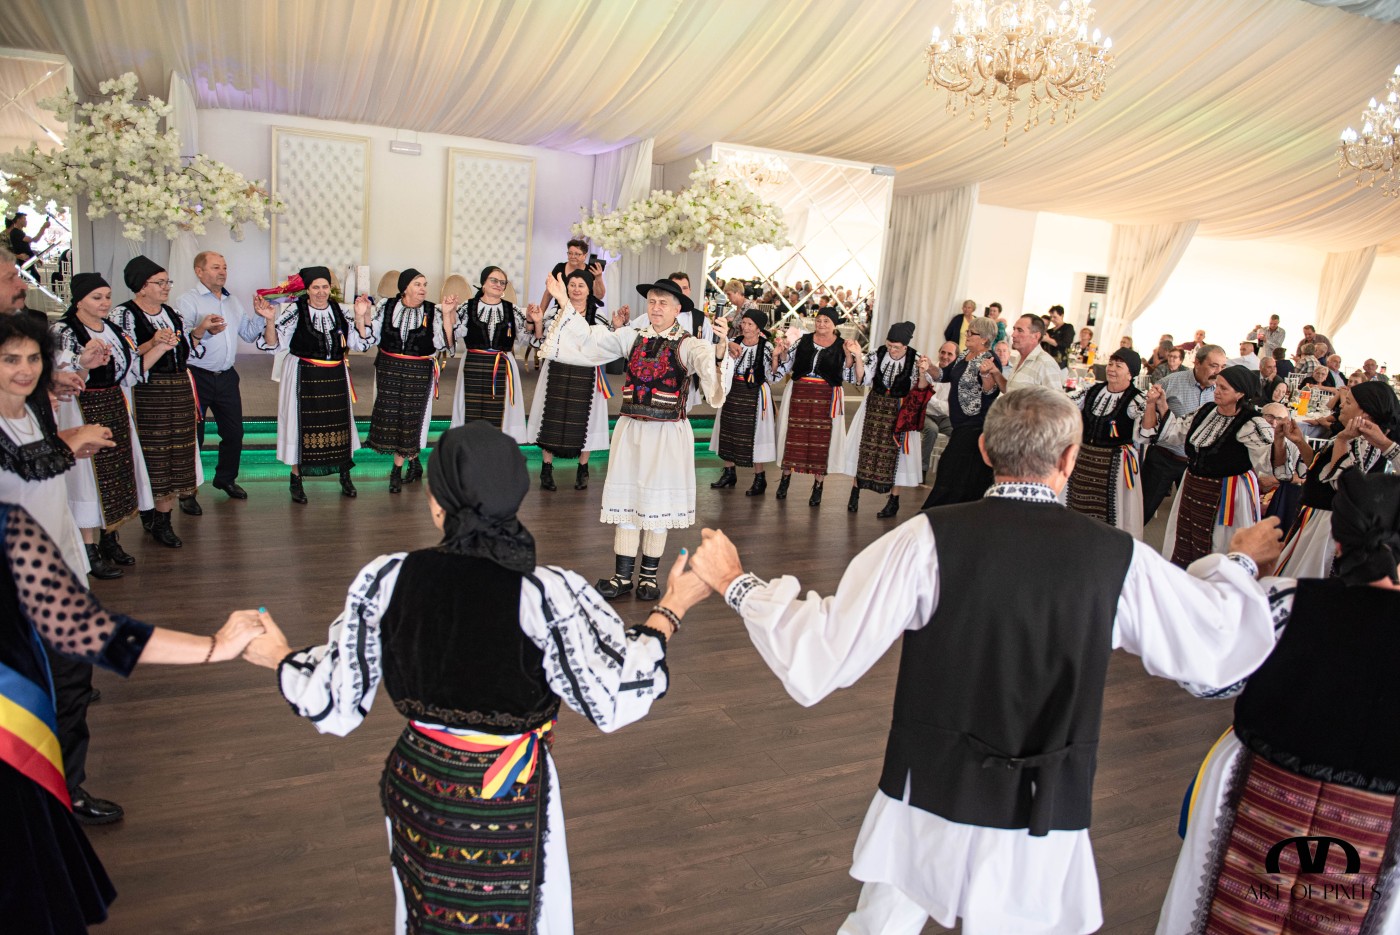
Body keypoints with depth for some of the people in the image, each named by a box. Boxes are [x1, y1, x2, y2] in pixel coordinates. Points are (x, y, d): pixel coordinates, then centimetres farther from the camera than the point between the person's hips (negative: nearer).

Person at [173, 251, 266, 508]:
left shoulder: (233, 301, 13)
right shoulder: (187, 301, -8)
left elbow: (249, 334, 14)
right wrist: (201, 330, -40)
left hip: (226, 377, 6)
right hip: (197, 378, -6)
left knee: (234, 431, 13)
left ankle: (226, 478, 33)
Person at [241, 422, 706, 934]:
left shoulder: (385, 580, -15)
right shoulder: (548, 593, -25)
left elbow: (336, 705, -4)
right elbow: (614, 701, -19)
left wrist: (282, 660, 16)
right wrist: (670, 611, -9)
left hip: (416, 791, 3)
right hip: (510, 805, -3)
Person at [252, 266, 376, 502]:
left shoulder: (338, 310, 4)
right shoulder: (295, 311, -8)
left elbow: (360, 341, 3)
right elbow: (273, 344, -10)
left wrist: (361, 317, -8)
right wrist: (270, 320, -27)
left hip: (335, 377, 4)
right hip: (304, 378, -3)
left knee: (338, 423, 9)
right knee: (301, 423, 2)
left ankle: (345, 476, 24)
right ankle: (296, 479, 17)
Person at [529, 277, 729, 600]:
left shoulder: (688, 345, -6)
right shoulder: (633, 338, 7)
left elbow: (709, 362, -25)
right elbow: (588, 340, 7)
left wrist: (721, 346, -46)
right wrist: (564, 302, 1)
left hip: (667, 434, -4)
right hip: (630, 430, 4)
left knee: (658, 504, 7)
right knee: (626, 501, 8)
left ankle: (649, 577, 21)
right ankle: (622, 576, 19)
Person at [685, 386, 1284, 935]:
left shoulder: (929, 538, -18)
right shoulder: (1121, 558, -12)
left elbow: (820, 656, -17)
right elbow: (1219, 644, 5)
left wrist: (738, 584, -4)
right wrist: (1240, 563, 25)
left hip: (928, 797, -1)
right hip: (1044, 821, 2)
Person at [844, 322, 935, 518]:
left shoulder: (915, 360, -9)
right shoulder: (877, 355, -4)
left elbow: (921, 390, -12)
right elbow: (862, 379, -7)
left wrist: (922, 373, -30)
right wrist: (858, 357, -19)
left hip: (899, 413, -2)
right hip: (873, 408, 2)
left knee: (894, 453, 3)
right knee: (864, 448, 7)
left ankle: (894, 500, 18)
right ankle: (854, 493, 24)